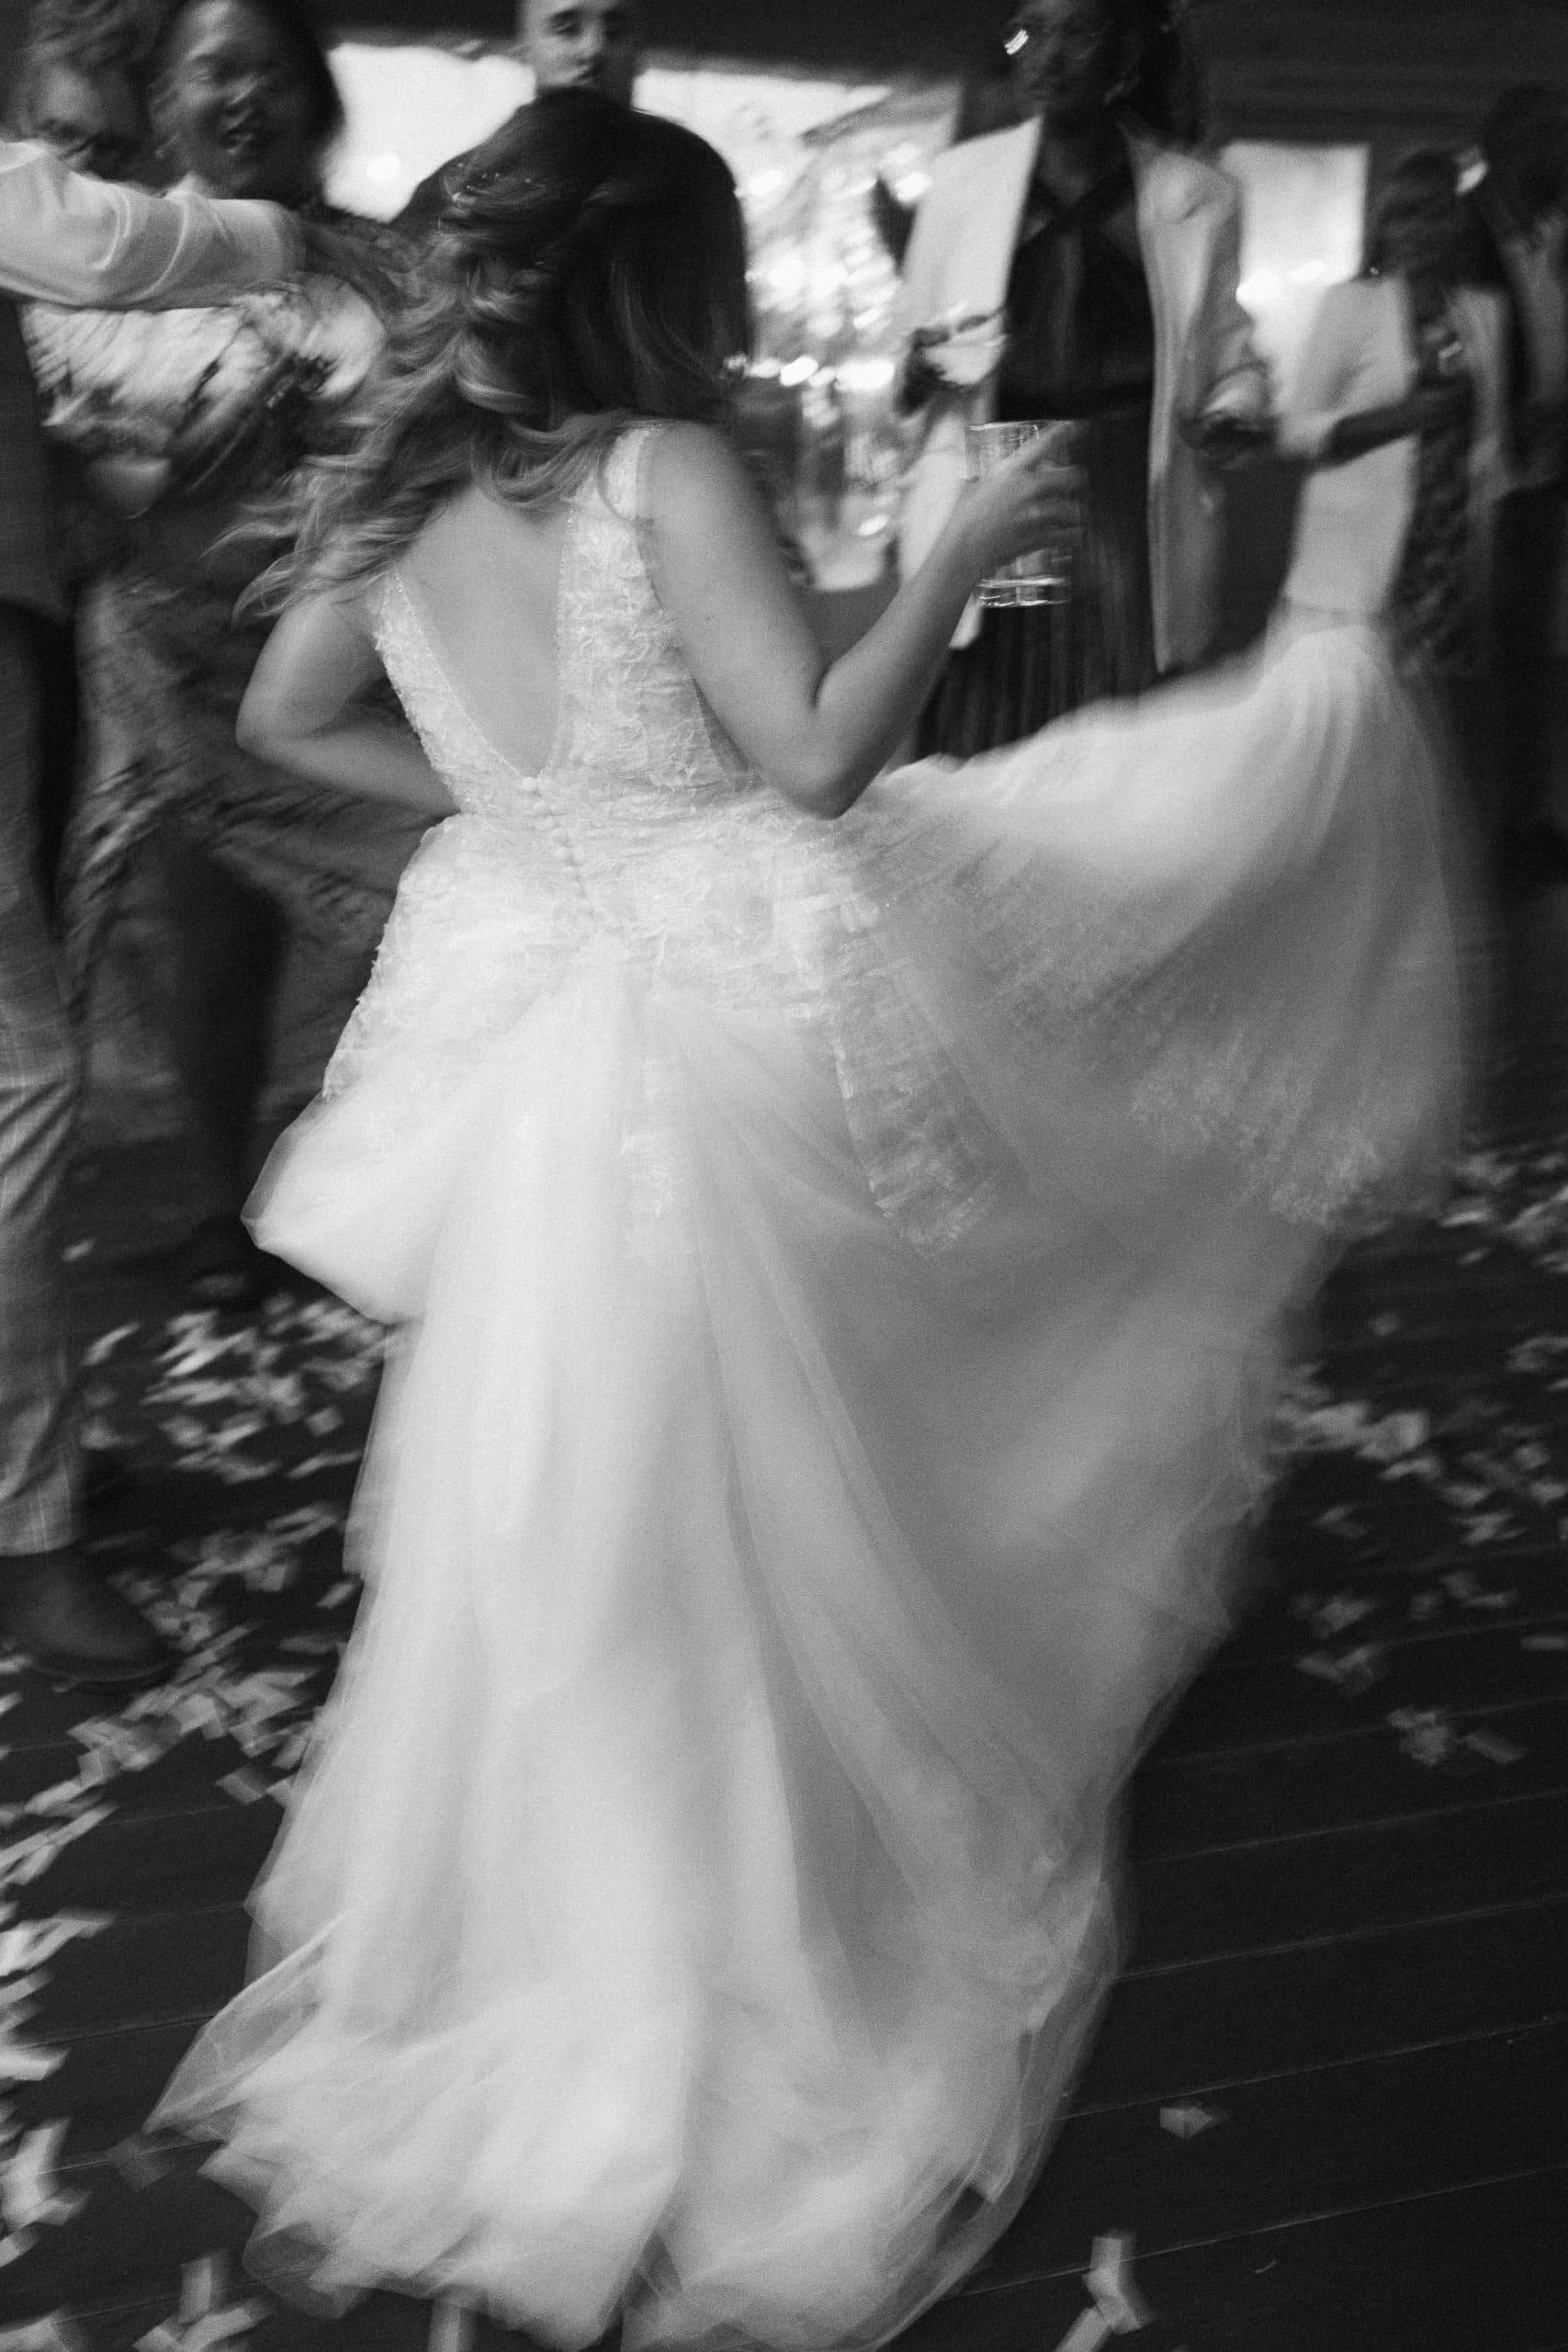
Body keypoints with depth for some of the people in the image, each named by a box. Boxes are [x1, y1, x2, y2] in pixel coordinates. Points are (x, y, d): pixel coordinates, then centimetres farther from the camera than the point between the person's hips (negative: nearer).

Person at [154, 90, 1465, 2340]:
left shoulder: (399, 493, 10)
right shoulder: (668, 471, -9)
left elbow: (289, 718, 23)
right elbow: (820, 753, -16)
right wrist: (962, 549, -4)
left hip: (525, 1035, 7)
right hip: (743, 1000, -6)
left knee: (562, 1526, 19)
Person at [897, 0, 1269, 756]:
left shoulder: (1198, 198, 8)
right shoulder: (963, 176, 10)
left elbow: (1227, 357, 17)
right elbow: (912, 352, 15)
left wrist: (1235, 413, -4)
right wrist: (925, 367, -7)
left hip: (1131, 519, 0)